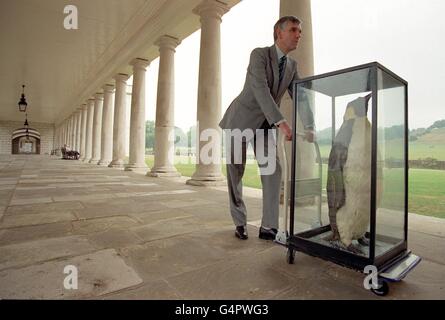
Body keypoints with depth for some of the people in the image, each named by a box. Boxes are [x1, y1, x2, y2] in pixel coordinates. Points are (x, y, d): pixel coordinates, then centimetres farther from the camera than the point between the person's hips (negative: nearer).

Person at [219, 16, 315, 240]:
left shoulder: (292, 65, 8)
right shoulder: (259, 54, -13)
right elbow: (261, 90, -29)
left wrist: (309, 128, -18)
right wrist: (281, 122, -39)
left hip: (264, 125, 5)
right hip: (242, 119, -5)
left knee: (273, 170, -10)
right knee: (236, 173, -1)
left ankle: (268, 227, -3)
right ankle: (240, 222, 16)